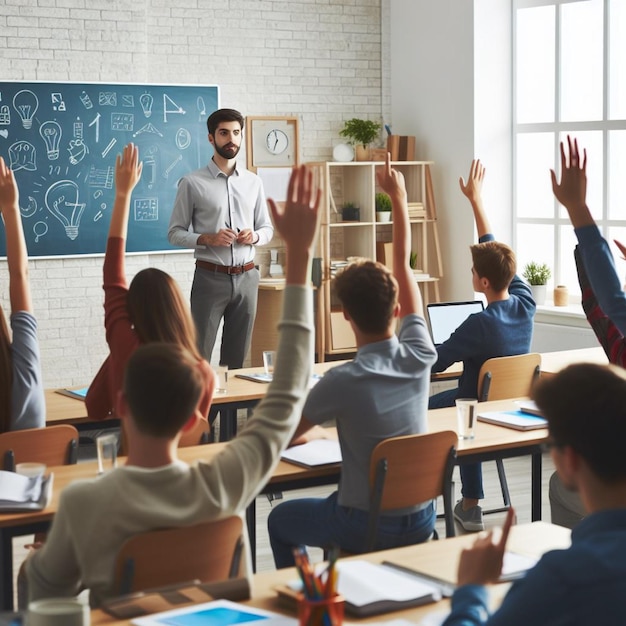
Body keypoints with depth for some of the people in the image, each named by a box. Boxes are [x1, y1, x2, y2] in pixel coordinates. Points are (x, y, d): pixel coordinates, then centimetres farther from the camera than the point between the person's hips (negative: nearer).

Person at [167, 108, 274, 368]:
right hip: (210, 278, -4)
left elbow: (267, 228, 15)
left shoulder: (253, 182, 9)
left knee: (237, 357, 10)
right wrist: (208, 239, -18)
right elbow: (175, 233, -2)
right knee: (199, 356, -2)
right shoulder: (192, 183, -4)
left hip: (246, 277, 4)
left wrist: (255, 236, -7)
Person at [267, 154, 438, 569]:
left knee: (281, 520, 24)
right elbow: (404, 266, 1)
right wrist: (399, 199, 11)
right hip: (420, 520, 5)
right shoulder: (418, 358, -12)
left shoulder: (344, 381, -24)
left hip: (366, 527, -5)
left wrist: (311, 432, 14)